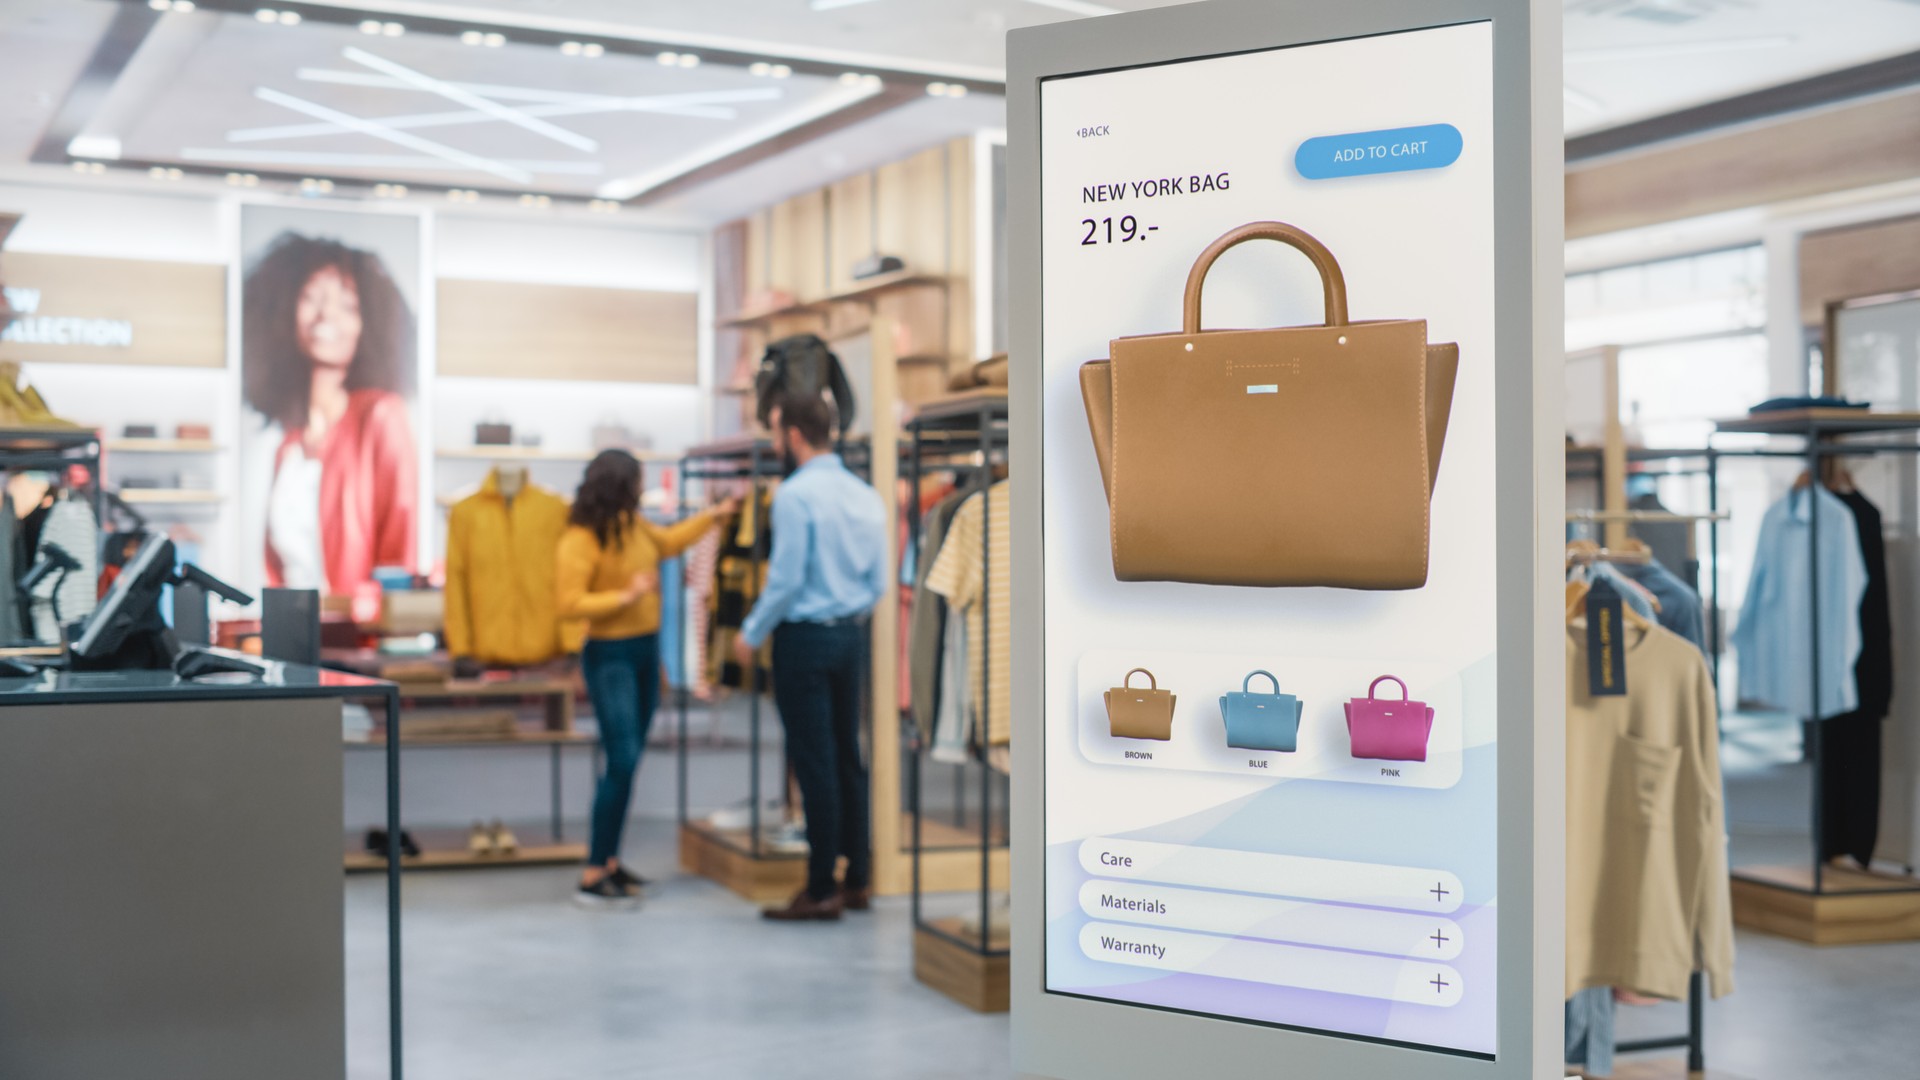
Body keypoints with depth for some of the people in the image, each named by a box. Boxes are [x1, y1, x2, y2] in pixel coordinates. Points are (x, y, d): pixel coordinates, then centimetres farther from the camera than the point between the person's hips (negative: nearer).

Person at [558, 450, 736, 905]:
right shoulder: (581, 540, -18)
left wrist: (713, 516, 29)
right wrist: (625, 596, -22)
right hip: (610, 657, -9)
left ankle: (610, 861, 20)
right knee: (623, 761, -14)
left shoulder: (633, 524, 7)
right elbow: (568, 603, -21)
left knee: (628, 762, 11)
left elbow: (667, 542, 28)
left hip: (646, 651, 9)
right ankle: (593, 876, -9)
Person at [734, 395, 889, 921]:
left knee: (815, 762, -2)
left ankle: (822, 890, 3)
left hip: (805, 637, -7)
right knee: (848, 756, 13)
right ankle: (857, 878, 19)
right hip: (852, 636, 7)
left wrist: (751, 634, -4)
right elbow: (879, 581, 11)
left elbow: (786, 579, -16)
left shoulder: (796, 493, -14)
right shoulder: (866, 494, 8)